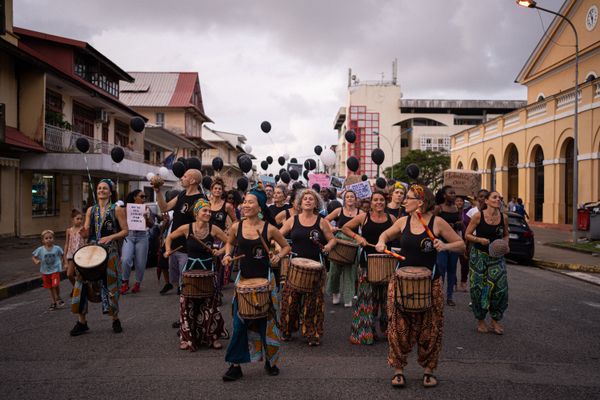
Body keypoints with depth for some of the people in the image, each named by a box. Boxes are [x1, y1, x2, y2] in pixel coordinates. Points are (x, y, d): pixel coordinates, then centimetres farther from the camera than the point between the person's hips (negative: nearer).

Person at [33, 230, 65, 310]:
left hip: (55, 270, -2)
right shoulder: (40, 250, -6)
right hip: (45, 271, 2)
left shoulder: (57, 248, -8)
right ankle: (53, 302, 28)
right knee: (50, 288, 12)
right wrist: (36, 261, -15)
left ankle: (58, 298, 9)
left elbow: (62, 255, 7)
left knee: (55, 285, -19)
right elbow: (33, 256, 4)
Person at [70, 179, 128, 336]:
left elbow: (125, 231, -5)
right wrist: (84, 232, -15)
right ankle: (82, 321, 9)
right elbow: (87, 232, 8)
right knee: (83, 282, -3)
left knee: (110, 284, 4)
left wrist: (110, 237, -18)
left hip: (110, 252, -3)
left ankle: (115, 319, 22)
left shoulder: (117, 209, -2)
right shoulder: (91, 210, 9)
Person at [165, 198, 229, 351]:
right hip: (190, 269, 1)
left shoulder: (213, 229, -9)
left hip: (208, 270, 0)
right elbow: (170, 237, 9)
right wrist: (168, 250, -6)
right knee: (187, 305, 5)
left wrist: (220, 251, -16)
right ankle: (187, 338, 21)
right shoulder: (186, 228, -7)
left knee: (210, 305, 5)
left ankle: (213, 337, 20)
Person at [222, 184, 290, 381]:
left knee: (267, 320, 10)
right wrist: (227, 255, -3)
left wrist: (278, 256, -15)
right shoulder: (236, 227, -4)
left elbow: (286, 247, 4)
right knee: (239, 322, -1)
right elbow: (230, 243, 16)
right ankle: (235, 365, 13)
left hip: (265, 280, -1)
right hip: (243, 279, 1)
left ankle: (270, 361, 30)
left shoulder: (269, 229, -10)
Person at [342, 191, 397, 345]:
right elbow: (345, 228, 3)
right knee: (367, 296, 0)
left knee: (386, 296, 11)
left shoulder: (391, 218, 6)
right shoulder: (363, 217, -2)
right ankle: (364, 333, 8)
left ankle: (388, 329, 27)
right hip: (368, 261, -3)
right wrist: (357, 237, -12)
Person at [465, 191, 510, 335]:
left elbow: (506, 235, 16)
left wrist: (506, 245, -4)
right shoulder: (478, 216, -10)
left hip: (497, 257, 3)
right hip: (479, 255, -3)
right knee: (479, 288, 1)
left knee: (500, 286, -6)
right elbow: (467, 235, -4)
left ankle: (495, 320, 14)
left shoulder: (504, 218, 0)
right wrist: (479, 239, -21)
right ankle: (481, 321, 20)